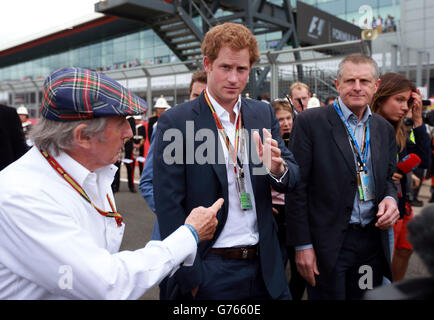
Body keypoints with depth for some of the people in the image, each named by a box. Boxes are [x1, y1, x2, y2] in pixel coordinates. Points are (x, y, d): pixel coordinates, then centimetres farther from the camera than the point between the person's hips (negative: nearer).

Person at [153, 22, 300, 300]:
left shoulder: (264, 114, 3)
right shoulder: (175, 122, -11)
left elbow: (293, 178, 4)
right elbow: (169, 207, -11)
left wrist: (277, 168, -18)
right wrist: (191, 279, -12)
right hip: (209, 272, -4)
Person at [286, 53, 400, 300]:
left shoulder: (385, 129, 8)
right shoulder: (311, 121, -9)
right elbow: (297, 186, -11)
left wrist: (391, 199, -6)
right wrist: (302, 245, -12)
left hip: (373, 240, 6)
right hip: (328, 242, -5)